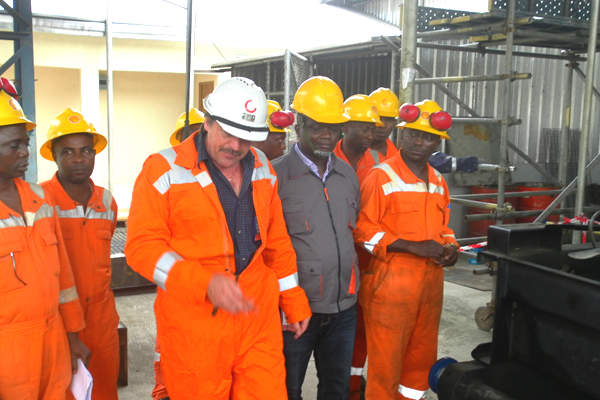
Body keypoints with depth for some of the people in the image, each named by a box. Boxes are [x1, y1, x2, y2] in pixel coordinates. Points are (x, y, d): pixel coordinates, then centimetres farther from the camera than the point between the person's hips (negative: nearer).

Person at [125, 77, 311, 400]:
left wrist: (293, 300, 18)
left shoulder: (262, 168, 10)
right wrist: (205, 283, -23)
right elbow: (142, 246, -12)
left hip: (259, 316, 4)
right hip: (195, 325, -4)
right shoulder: (164, 169, -5)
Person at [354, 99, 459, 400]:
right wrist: (412, 247, -21)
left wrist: (450, 247, 1)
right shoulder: (381, 177, -10)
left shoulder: (438, 182, 12)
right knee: (386, 363, 2)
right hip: (389, 284, -7)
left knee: (421, 360, 19)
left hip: (430, 283, 7)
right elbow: (362, 229, -15)